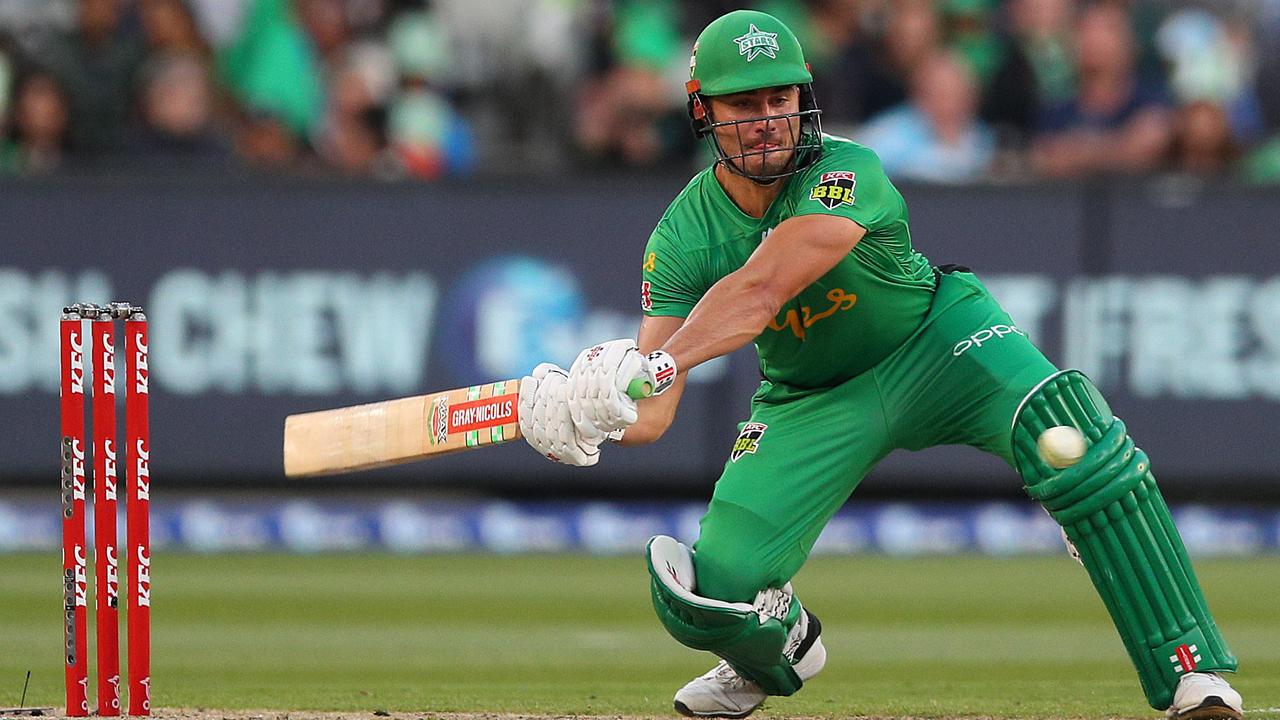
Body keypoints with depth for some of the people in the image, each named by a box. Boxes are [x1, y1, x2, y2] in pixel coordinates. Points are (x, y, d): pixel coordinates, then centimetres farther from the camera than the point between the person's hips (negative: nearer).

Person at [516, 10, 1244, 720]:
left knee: (1060, 420, -34)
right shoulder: (684, 234, -17)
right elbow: (651, 413, -23)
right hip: (809, 398, 3)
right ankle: (784, 648, 30)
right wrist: (593, 410, -46)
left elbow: (759, 291, -44)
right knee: (706, 596, -12)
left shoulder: (848, 175, -29)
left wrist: (658, 367, -58)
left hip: (936, 341, -3)